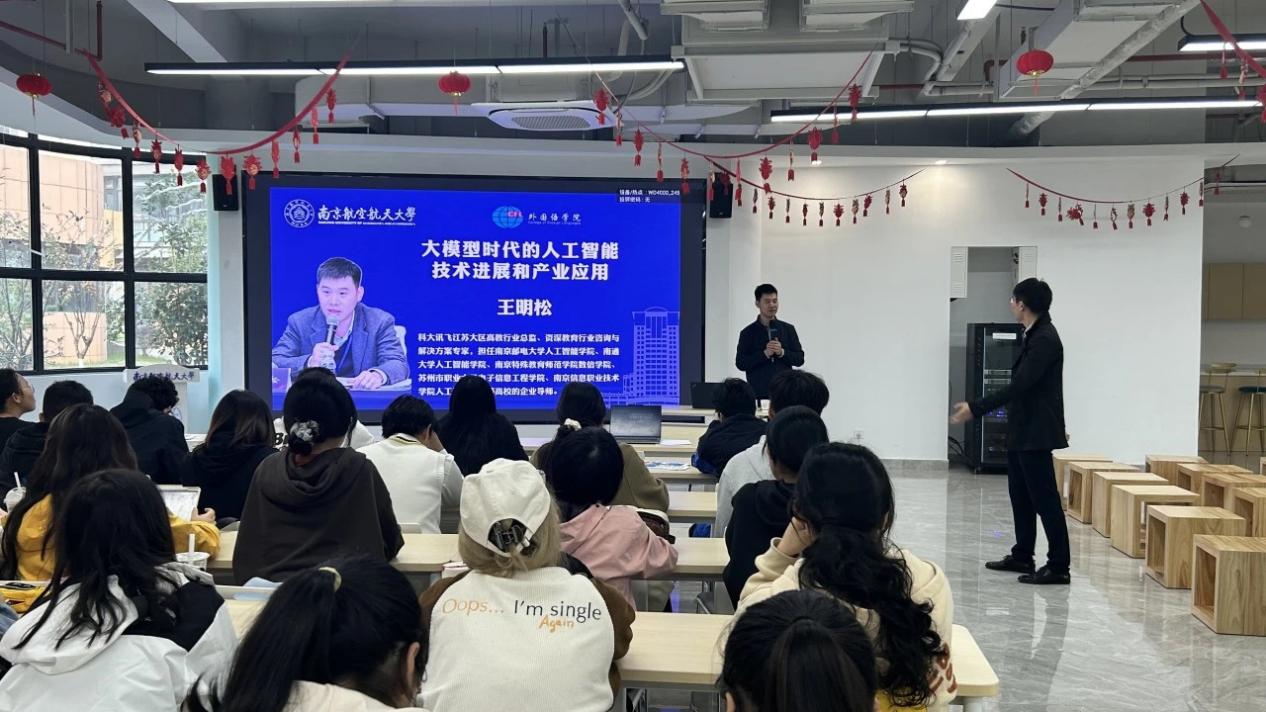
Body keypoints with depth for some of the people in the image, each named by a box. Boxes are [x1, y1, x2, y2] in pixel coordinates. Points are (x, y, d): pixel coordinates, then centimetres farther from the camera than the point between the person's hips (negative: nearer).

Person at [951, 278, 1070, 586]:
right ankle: (1022, 556, 25)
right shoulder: (1034, 335, 12)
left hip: (1035, 433, -10)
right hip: (1022, 430, 10)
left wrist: (976, 409, -23)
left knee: (1044, 498, -6)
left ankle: (1058, 566, -1)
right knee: (1020, 495, 16)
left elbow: (1018, 386, -24)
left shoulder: (1045, 339, -18)